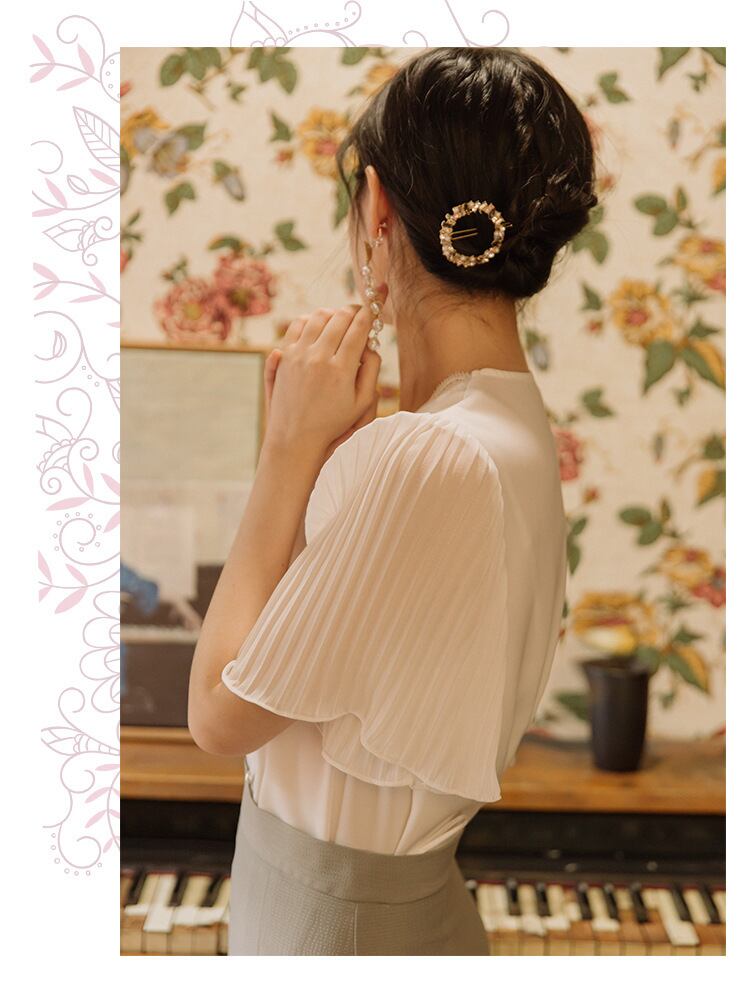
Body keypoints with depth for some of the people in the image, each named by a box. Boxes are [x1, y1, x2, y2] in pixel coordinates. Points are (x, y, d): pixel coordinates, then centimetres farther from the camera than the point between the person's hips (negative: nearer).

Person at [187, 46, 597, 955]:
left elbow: (221, 714, -21)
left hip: (335, 909, -8)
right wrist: (311, 443, -3)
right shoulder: (510, 423, 0)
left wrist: (289, 448, -20)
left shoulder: (431, 459, -29)